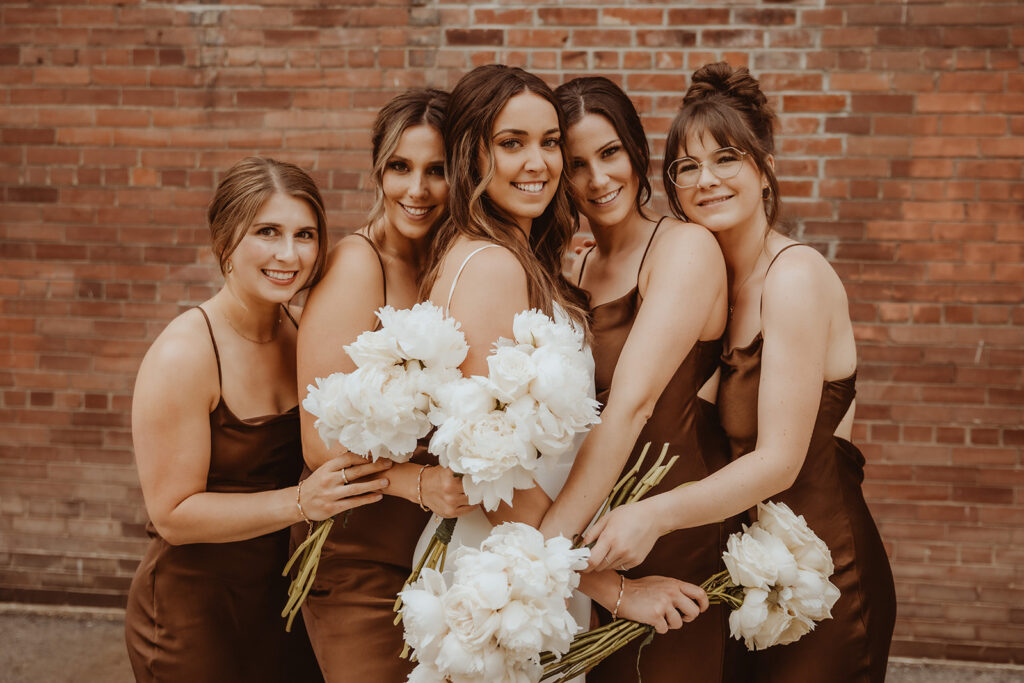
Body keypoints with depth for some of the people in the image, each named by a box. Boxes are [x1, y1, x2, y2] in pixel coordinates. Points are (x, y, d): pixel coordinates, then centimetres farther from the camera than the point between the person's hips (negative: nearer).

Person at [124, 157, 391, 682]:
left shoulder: (301, 331, -1)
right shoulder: (182, 355, -21)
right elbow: (173, 513, -20)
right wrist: (301, 502, -28)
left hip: (286, 596, 6)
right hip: (195, 613, -6)